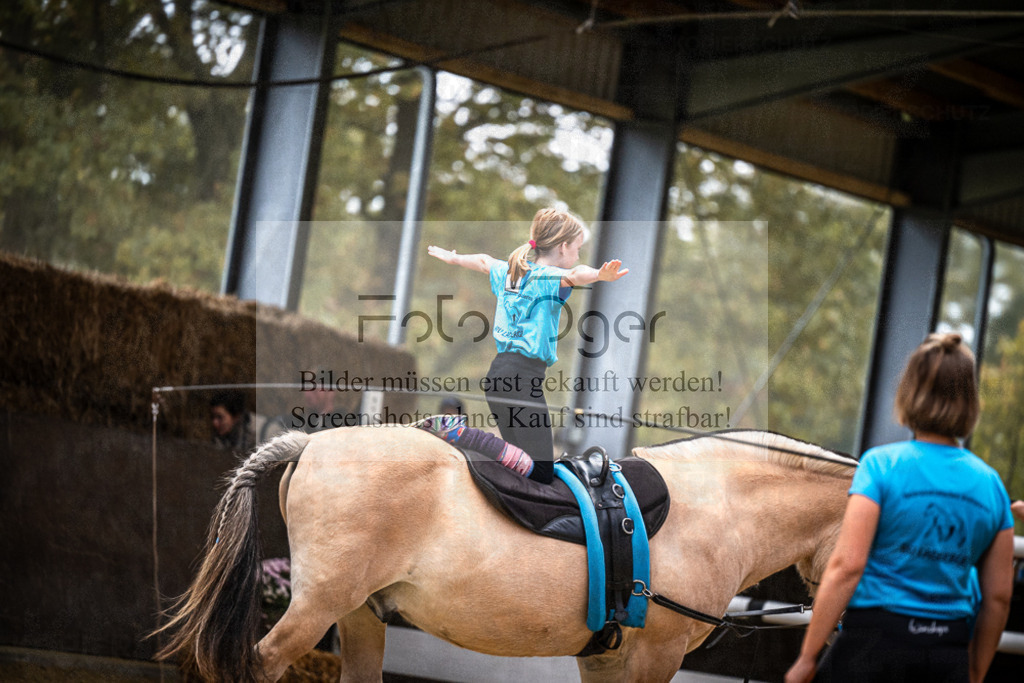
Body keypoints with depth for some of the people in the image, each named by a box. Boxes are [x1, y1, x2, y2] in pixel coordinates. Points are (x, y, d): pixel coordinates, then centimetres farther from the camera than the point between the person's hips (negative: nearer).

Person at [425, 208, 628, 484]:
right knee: (541, 472, -14)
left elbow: (483, 261, 38)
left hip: (500, 371, 9)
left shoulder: (509, 272, 17)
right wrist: (601, 275, -50)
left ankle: (456, 431, 5)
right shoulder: (546, 277, -7)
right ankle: (463, 434, -21)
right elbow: (572, 275, -30)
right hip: (523, 377, -9)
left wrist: (452, 258, 58)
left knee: (523, 458, 16)